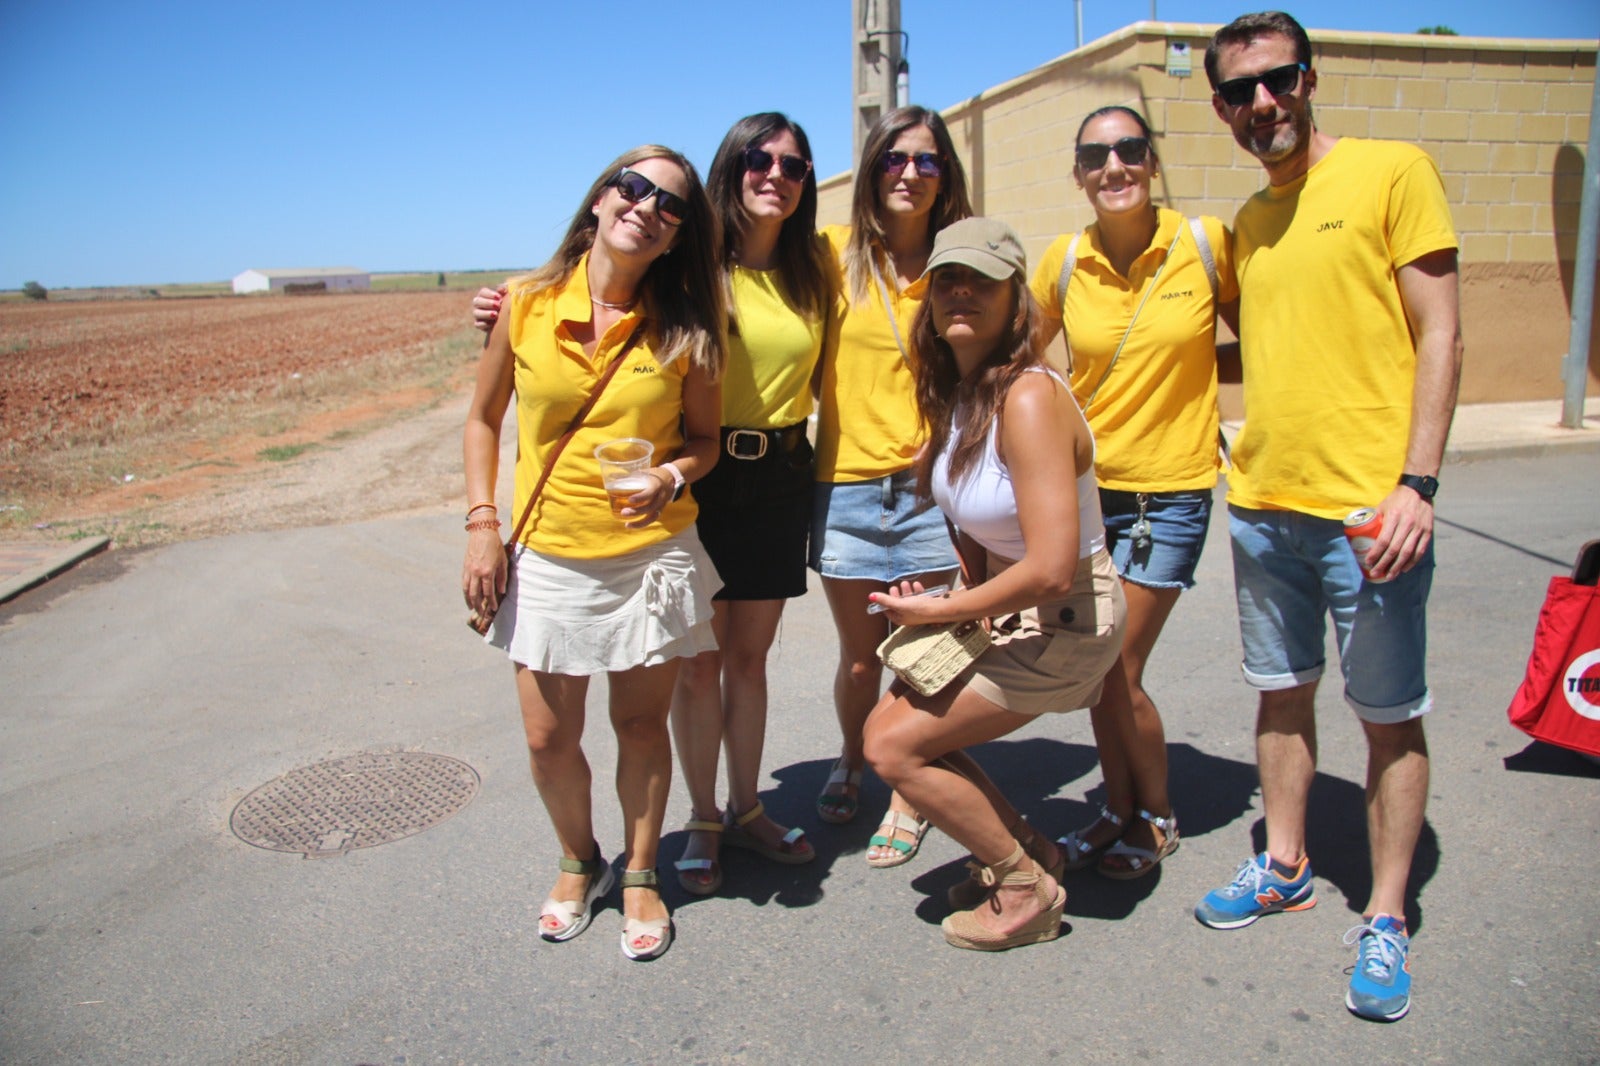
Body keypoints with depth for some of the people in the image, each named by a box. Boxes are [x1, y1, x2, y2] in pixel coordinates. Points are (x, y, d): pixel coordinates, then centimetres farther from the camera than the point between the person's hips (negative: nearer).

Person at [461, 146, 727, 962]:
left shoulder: (685, 329, -4)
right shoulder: (528, 303, -4)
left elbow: (704, 438, 4)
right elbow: (483, 420, 6)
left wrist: (671, 477, -18)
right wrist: (482, 524, -2)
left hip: (653, 553, -1)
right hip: (548, 556, 1)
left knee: (640, 722, 11)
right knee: (548, 739, 9)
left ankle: (641, 874, 34)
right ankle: (580, 861, 38)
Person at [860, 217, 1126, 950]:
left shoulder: (1028, 398, -26)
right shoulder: (957, 393, 2)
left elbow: (1050, 569, -30)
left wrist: (942, 611, -17)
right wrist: (956, 601, -3)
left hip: (1066, 621, -9)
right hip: (1007, 608, 9)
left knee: (895, 748, -6)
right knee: (888, 725, 8)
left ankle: (1027, 890, 13)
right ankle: (1027, 853, 23)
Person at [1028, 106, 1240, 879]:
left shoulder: (1205, 243, -8)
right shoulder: (1064, 261, -2)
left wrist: (1187, 370, -10)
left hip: (1169, 489, -3)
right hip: (1084, 487, 3)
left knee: (1117, 671, -3)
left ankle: (1158, 817, 23)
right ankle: (1118, 811, 32)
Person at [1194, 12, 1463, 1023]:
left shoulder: (1392, 171, -4)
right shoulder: (1247, 221, 14)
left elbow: (1439, 335, -9)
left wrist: (1417, 482, -16)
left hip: (1369, 507, -6)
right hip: (1263, 502, 6)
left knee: (1390, 714, 5)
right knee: (1283, 692, 16)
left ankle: (1387, 918, 19)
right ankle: (1285, 865, 32)